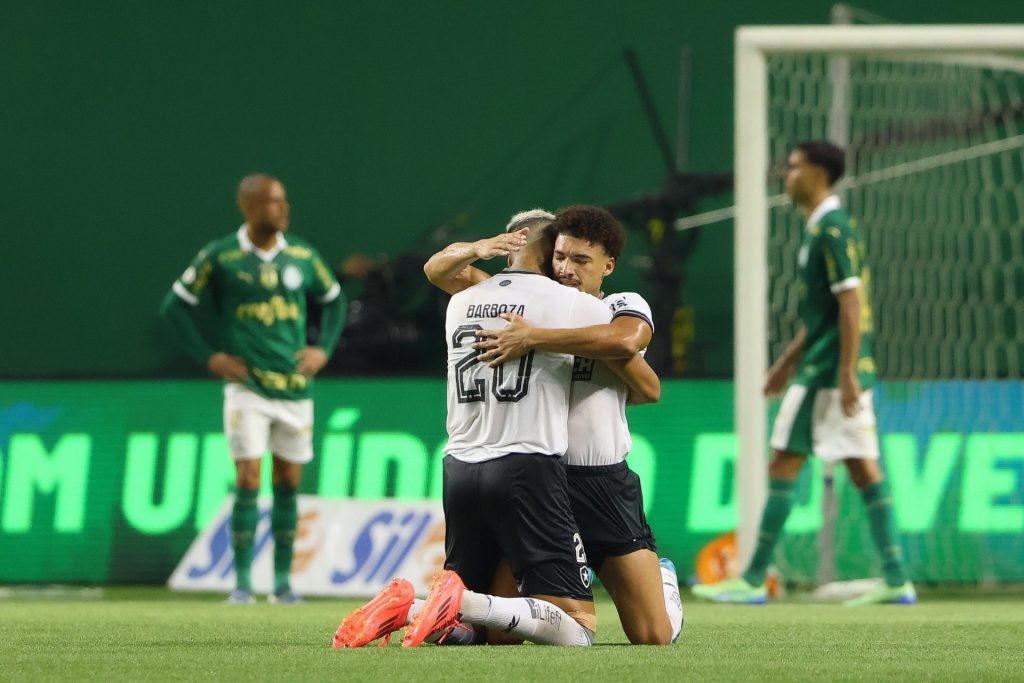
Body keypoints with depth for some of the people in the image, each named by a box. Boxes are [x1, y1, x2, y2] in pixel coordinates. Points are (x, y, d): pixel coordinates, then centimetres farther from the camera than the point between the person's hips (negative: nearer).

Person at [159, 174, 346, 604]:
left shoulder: (302, 255, 5)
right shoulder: (219, 257, -5)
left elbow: (333, 299, 22)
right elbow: (175, 306, 2)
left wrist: (323, 349, 9)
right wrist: (208, 356, -3)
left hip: (295, 387, 4)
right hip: (247, 386, -4)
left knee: (288, 483, 6)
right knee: (248, 481, -10)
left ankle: (282, 581, 14)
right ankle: (242, 582, -3)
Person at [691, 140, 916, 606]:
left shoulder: (831, 230, -14)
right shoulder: (823, 228, 17)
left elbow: (850, 302, -20)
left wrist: (846, 374, -23)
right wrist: (789, 361, 27)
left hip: (828, 371, -9)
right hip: (840, 371, 9)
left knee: (784, 463, -4)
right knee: (863, 466, 6)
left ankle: (753, 581, -1)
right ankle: (896, 580, 3)